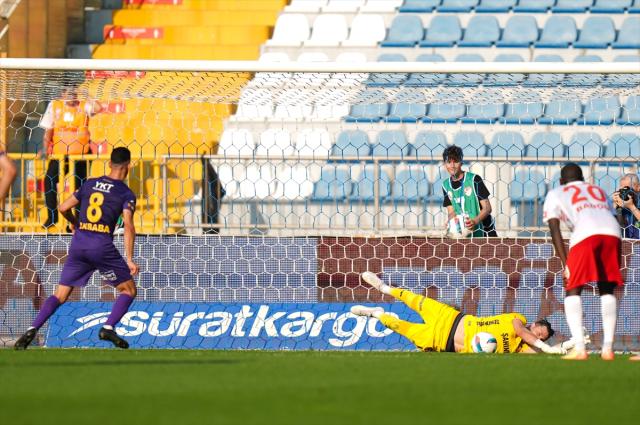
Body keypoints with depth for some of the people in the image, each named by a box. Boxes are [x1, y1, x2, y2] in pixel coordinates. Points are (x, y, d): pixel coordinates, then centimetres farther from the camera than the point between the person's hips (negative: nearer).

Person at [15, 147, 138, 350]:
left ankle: (32, 329, -8)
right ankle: (108, 328, -9)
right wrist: (129, 260, -13)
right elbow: (128, 226, -11)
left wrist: (75, 223, 35)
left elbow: (64, 208, 13)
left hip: (78, 243, 4)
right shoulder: (126, 194, 1)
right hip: (102, 245, -4)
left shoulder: (89, 184, 13)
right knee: (128, 289, 11)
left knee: (60, 295, 10)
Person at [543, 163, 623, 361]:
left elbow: (555, 230, 13)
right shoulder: (598, 191, 37)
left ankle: (579, 348, -8)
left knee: (572, 290, 7)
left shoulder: (555, 194, 26)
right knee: (607, 289, 18)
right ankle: (608, 348, 11)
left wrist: (565, 264, 8)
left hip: (585, 233, -3)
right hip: (612, 232, 3)